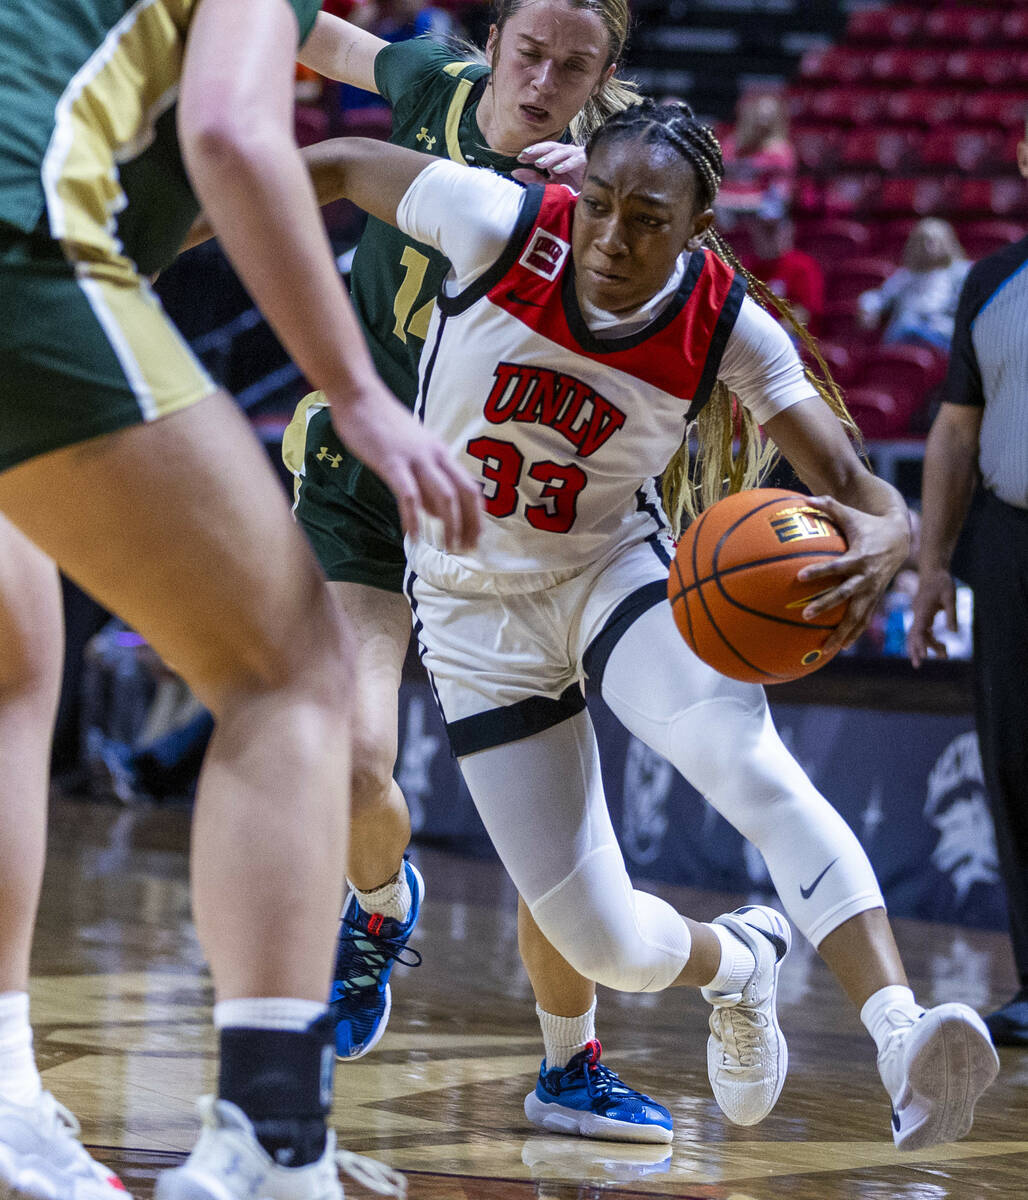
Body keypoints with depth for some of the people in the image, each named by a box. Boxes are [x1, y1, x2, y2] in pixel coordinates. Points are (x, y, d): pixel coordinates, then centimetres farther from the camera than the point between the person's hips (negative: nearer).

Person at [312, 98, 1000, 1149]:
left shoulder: (731, 331, -20)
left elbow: (856, 486, -24)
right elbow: (340, 166, -7)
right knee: (603, 945, -5)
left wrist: (879, 539, -48)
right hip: (478, 612, 0)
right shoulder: (501, 226, -23)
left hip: (614, 572, 0)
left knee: (752, 764, -34)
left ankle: (901, 1039, -44)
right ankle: (733, 964, 32)